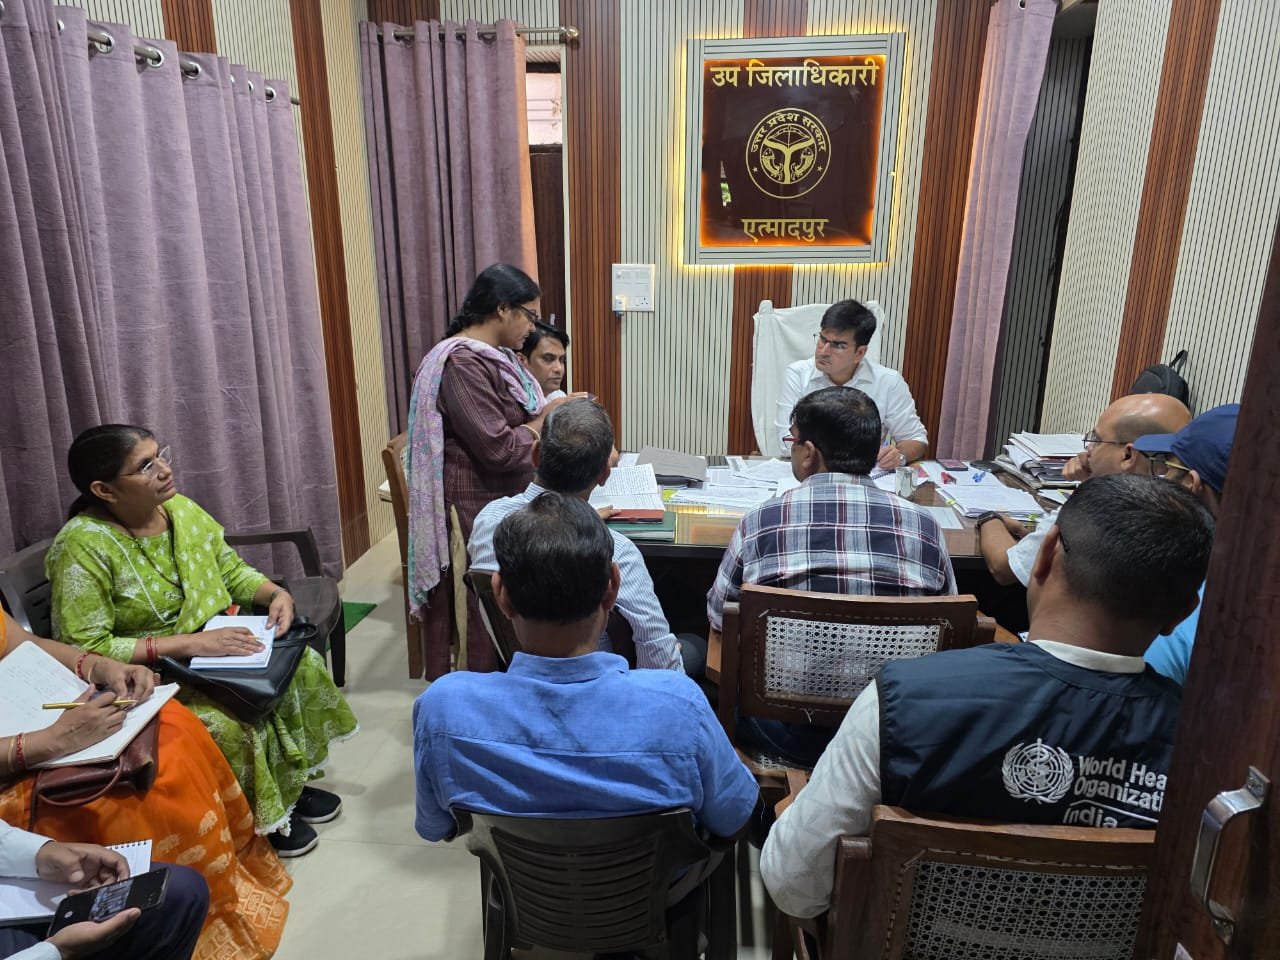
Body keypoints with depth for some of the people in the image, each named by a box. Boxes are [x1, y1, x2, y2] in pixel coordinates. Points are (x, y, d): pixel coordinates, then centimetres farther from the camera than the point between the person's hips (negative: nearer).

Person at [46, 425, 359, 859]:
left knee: (300, 665, -7)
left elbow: (232, 570, 7)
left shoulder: (181, 508, -5)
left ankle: (289, 784, 12)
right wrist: (189, 643, -31)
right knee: (232, 722, -27)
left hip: (211, 649, 7)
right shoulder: (83, 546, -23)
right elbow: (86, 651, -25)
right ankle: (258, 819, 1)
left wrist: (276, 593, -14)